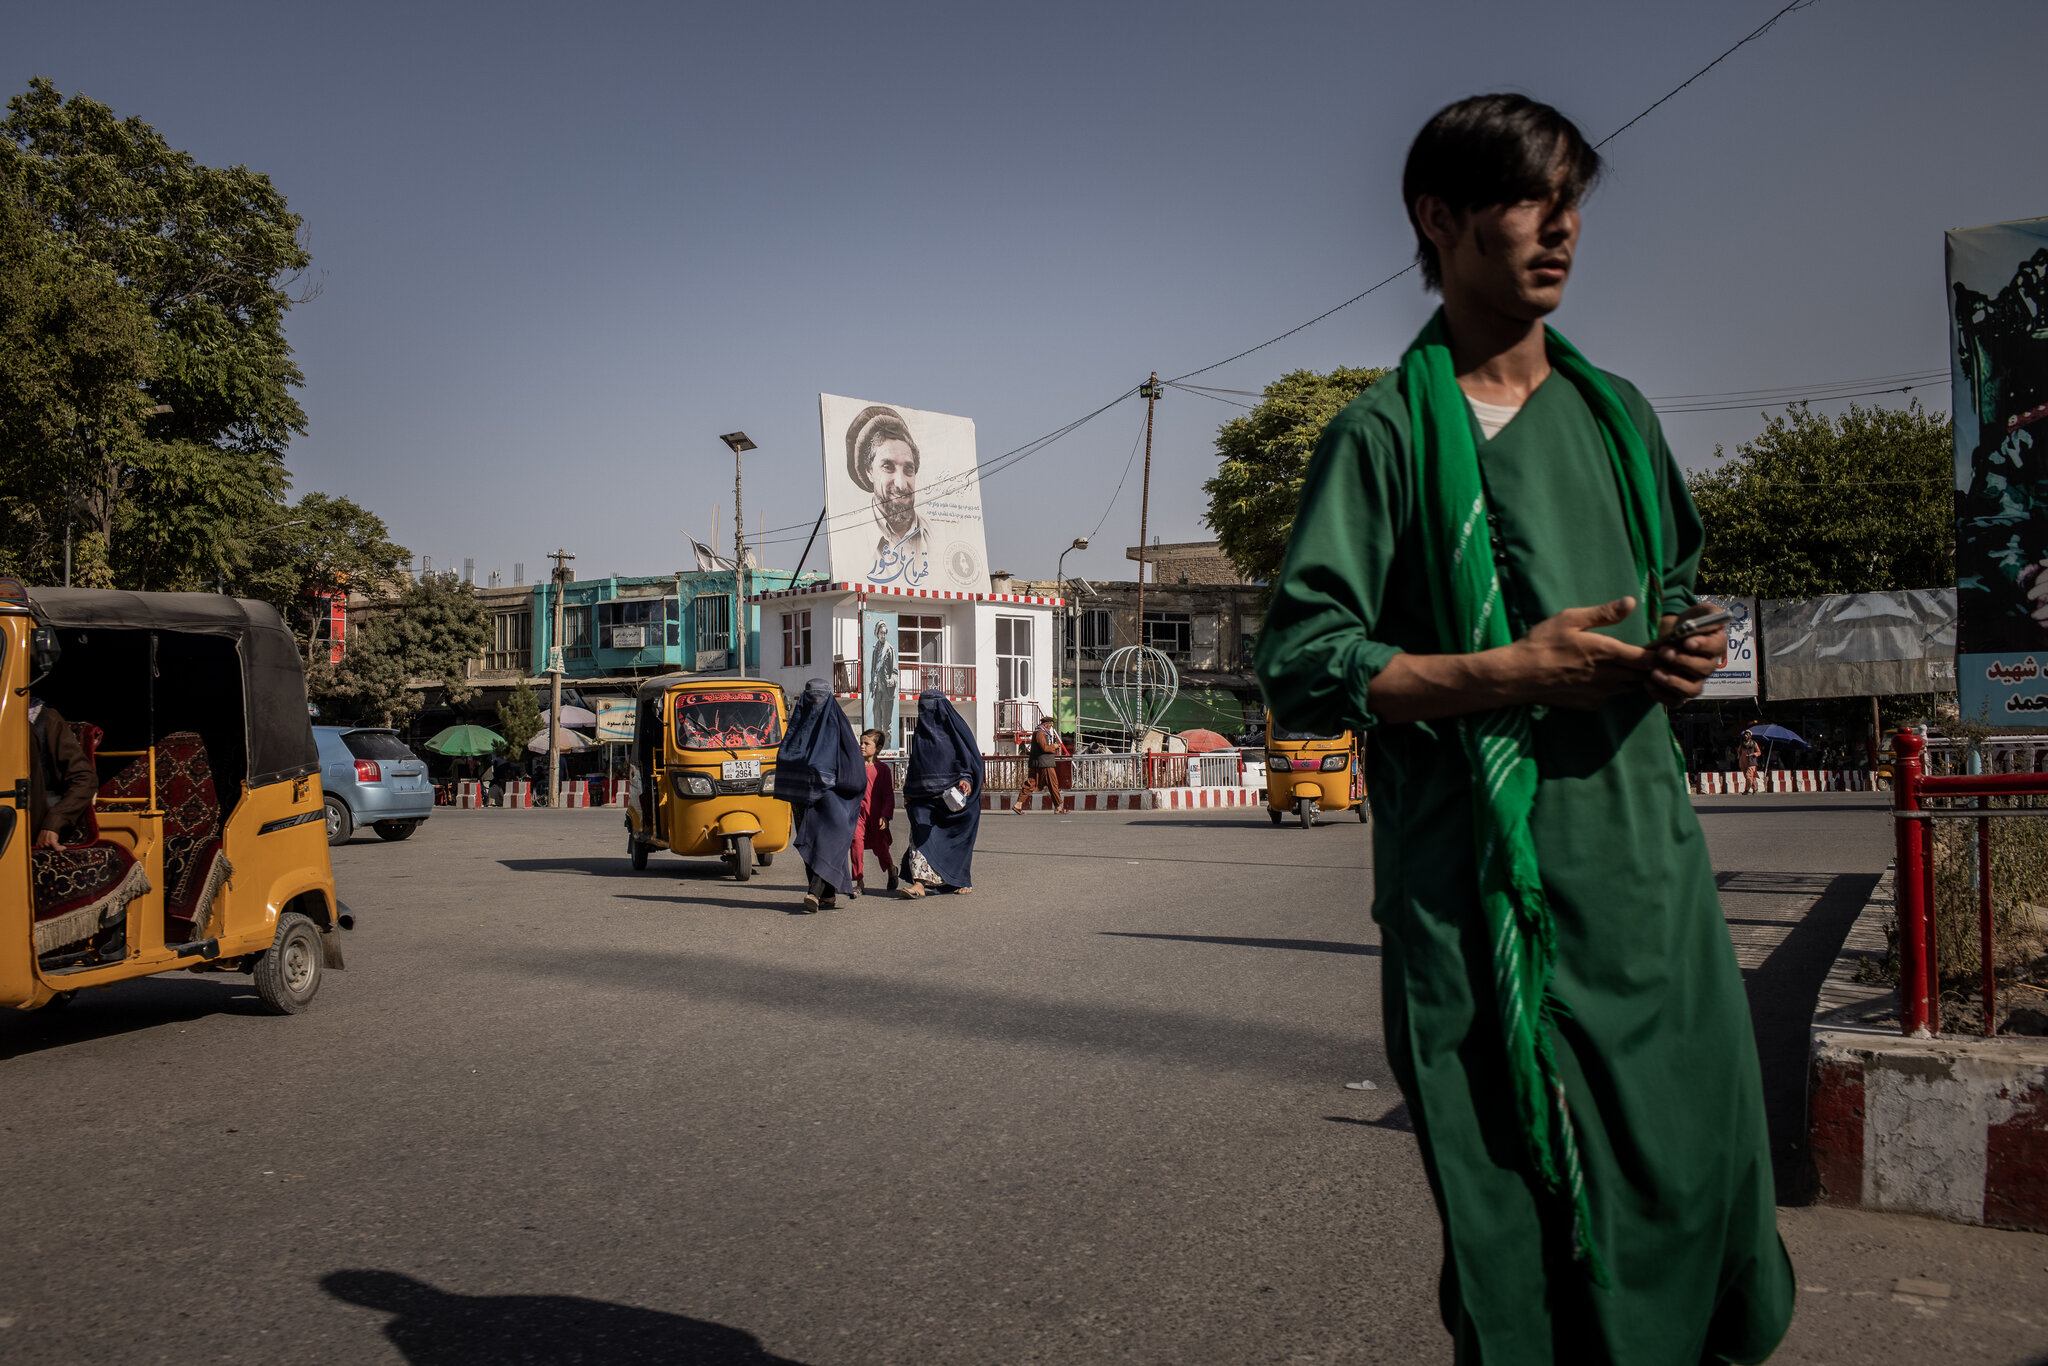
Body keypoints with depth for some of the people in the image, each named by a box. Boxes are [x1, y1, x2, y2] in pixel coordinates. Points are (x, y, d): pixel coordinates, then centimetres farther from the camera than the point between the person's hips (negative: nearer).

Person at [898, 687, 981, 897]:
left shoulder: (955, 727, -1)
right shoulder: (921, 732, 14)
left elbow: (970, 755, -5)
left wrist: (966, 778, -21)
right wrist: (908, 792, 13)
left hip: (951, 795, -4)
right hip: (925, 796, 4)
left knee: (957, 839, 4)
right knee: (921, 835, -10)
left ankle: (962, 881, 20)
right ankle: (920, 882, -17)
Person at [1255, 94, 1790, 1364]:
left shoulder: (1618, 414, 17)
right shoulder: (1385, 435, -1)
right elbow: (1304, 665, -8)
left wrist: (1688, 649, 5)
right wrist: (1512, 671, -18)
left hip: (1647, 850, 5)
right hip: (1480, 876, -5)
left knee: (1699, 1156, 6)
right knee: (1517, 1221, 1)